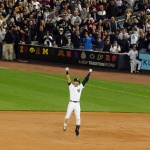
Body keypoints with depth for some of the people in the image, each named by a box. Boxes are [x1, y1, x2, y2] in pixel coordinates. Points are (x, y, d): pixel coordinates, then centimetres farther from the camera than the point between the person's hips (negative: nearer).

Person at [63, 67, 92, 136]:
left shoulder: (80, 87, 10)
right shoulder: (71, 86, 7)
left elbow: (85, 80, 5)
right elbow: (68, 79, -2)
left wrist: (89, 73, -1)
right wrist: (67, 72, -12)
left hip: (77, 104, 1)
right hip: (71, 103, -1)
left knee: (78, 118, -2)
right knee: (67, 116, 0)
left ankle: (77, 129, 8)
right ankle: (65, 125, 23)